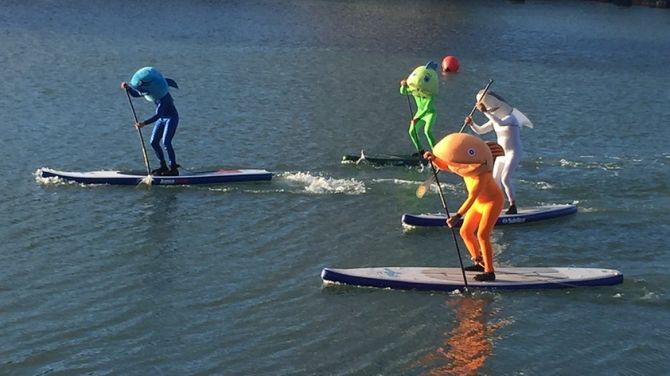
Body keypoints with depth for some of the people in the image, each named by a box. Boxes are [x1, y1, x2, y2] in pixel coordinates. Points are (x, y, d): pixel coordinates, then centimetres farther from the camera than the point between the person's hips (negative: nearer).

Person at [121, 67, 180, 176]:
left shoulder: (163, 97, -32)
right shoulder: (151, 92, -6)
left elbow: (157, 115, -38)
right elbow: (135, 94, 6)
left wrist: (144, 123, -47)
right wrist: (128, 87, -13)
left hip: (171, 118, -9)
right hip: (162, 119, 9)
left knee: (166, 142, -19)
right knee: (154, 142, 5)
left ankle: (173, 168, -12)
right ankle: (163, 166, 14)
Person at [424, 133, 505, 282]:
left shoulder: (482, 173, -35)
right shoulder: (466, 164, -10)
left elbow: (472, 197, -40)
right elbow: (443, 165, 2)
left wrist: (458, 216, -47)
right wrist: (433, 158, -18)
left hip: (493, 202, -9)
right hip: (479, 202, 9)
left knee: (482, 235, -17)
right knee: (465, 232, 8)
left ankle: (489, 271, -11)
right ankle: (479, 262, 24)